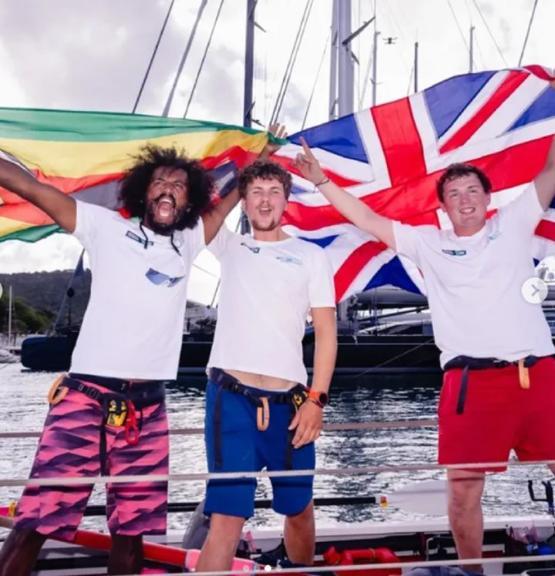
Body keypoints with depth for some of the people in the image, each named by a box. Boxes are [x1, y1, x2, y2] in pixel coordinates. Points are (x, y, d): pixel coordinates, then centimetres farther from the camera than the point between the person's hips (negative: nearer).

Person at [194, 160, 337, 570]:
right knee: (226, 516, -7)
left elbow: (326, 332, 3)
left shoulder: (311, 256, 8)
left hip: (288, 401, 1)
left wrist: (316, 398, -6)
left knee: (298, 509, 15)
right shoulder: (229, 247, 13)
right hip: (230, 396, 0)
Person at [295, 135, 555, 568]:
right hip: (472, 382, 0)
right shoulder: (428, 243, 12)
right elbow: (368, 219, 12)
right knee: (464, 488, 2)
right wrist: (321, 180, 7)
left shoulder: (512, 224, 12)